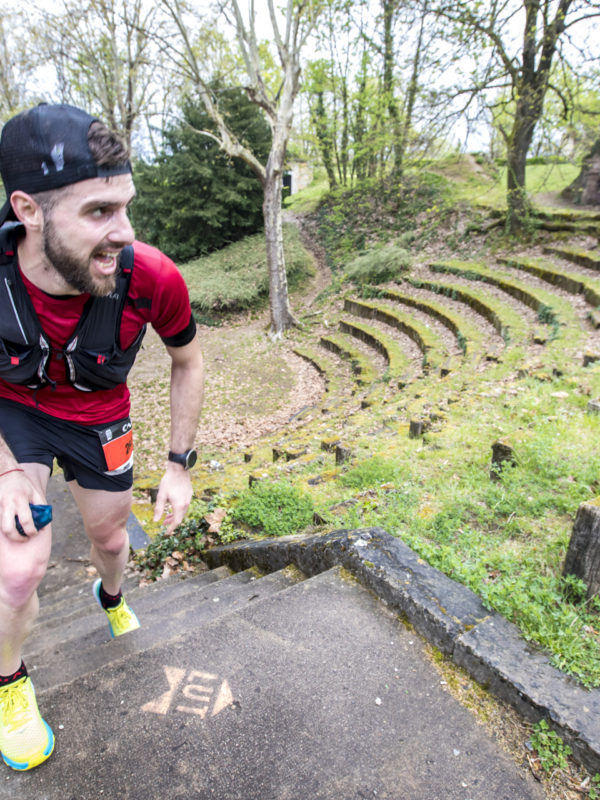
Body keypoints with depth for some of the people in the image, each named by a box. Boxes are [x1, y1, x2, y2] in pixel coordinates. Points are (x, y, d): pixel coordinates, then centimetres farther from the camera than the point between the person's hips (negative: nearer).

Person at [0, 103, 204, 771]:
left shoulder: (152, 278, -32)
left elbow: (188, 363, -12)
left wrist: (180, 467, -10)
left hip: (98, 419, 2)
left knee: (110, 536, 19)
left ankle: (110, 596, 59)